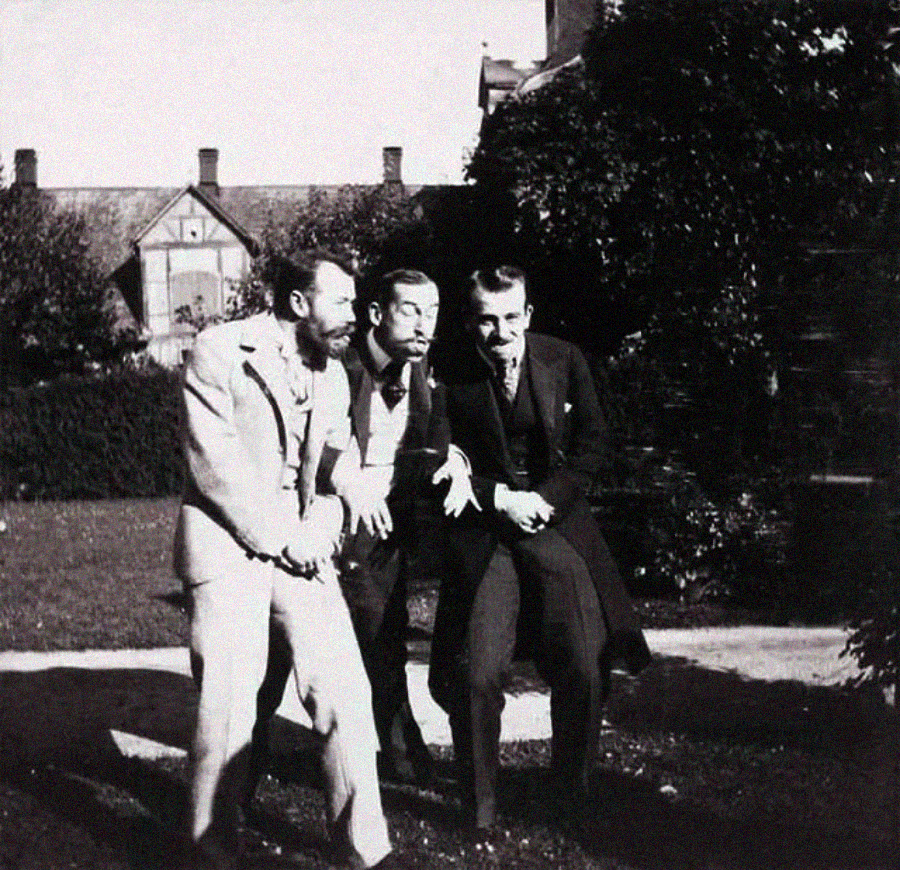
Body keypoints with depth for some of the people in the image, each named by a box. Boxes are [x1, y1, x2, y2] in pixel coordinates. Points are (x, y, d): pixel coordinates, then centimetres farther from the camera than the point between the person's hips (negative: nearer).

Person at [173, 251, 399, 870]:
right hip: (229, 542, -5)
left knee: (346, 693, -3)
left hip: (302, 547, 5)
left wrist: (319, 533, -4)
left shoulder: (332, 373, 16)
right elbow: (215, 462, -10)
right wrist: (280, 537, -11)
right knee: (230, 702, -7)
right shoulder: (220, 352, -4)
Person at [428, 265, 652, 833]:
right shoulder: (452, 375, -5)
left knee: (585, 668, -3)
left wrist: (546, 499, -8)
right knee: (478, 675, -9)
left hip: (558, 519, 1)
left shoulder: (565, 361, -1)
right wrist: (500, 498, -11)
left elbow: (590, 443, 4)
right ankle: (480, 808, 8)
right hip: (484, 530, -1)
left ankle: (575, 796, 19)